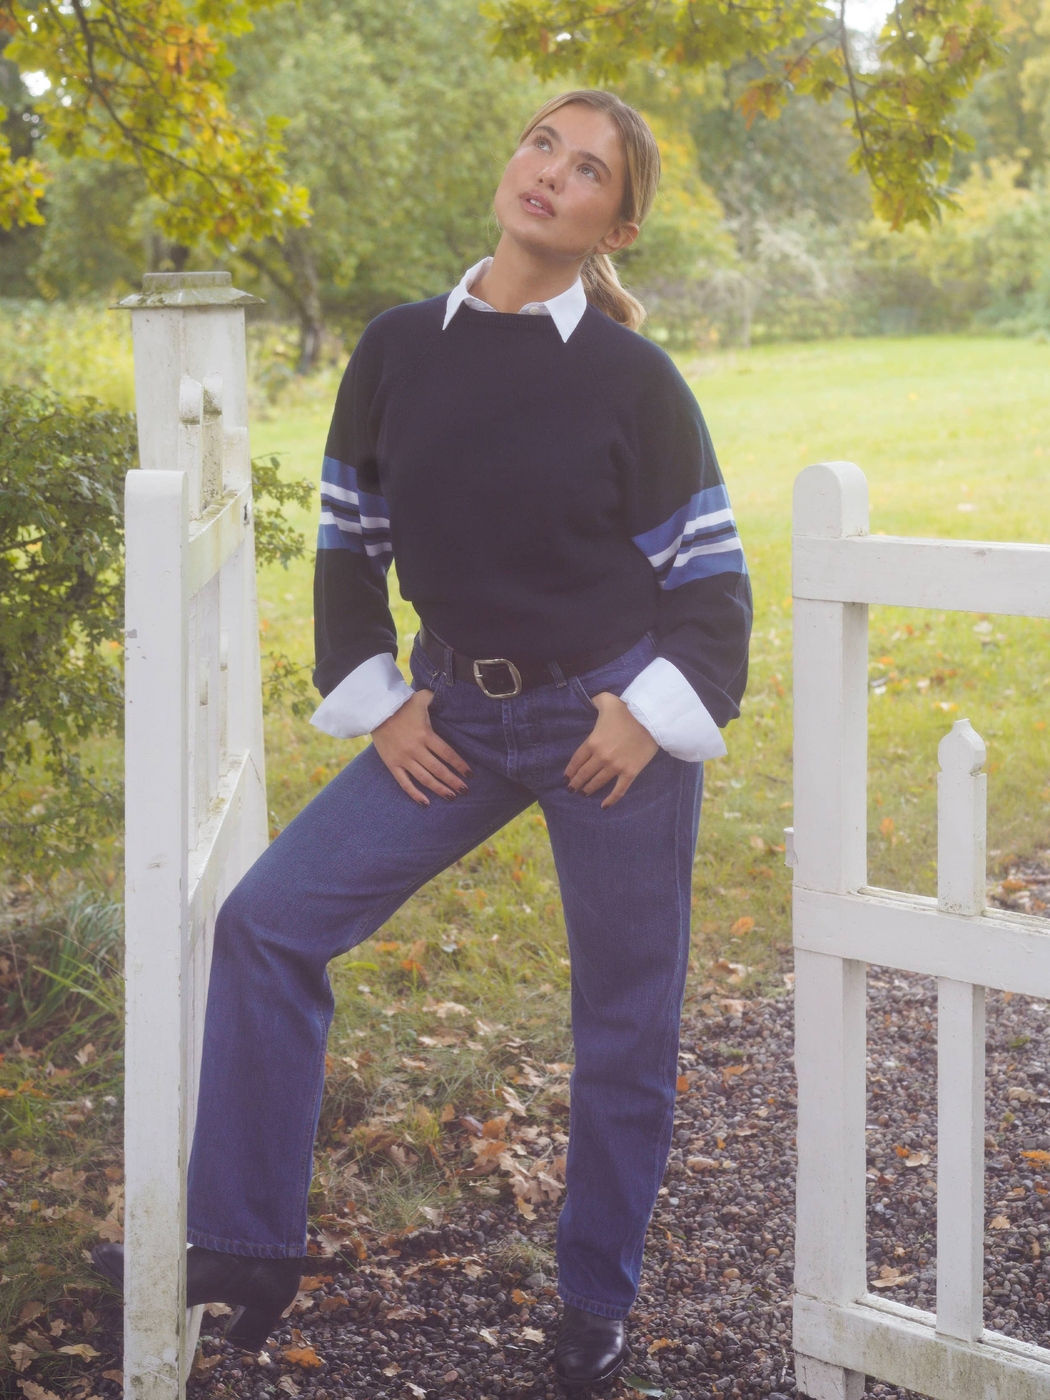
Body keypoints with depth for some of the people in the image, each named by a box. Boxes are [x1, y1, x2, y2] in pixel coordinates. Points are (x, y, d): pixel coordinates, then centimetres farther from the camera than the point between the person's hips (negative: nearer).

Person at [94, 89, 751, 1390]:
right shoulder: (399, 350, 0)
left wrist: (655, 709, -11)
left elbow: (708, 572, -1)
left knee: (624, 1020, 6)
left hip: (610, 724, -3)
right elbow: (347, 538, 9)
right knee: (268, 919, -7)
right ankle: (245, 1246, 4)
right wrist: (376, 703, 2)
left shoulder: (633, 380, -7)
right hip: (456, 720, 3)